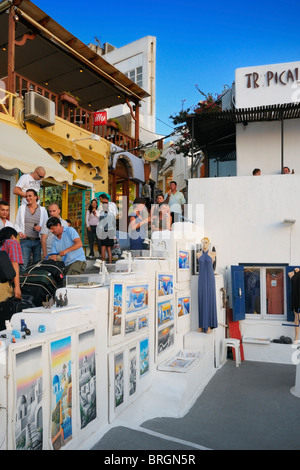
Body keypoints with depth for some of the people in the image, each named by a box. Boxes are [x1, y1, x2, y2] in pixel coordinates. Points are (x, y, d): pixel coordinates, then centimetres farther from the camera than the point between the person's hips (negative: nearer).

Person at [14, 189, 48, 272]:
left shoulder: (42, 210, 9)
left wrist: (41, 227, -11)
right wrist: (20, 232, -6)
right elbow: (17, 223, 13)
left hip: (38, 241, 0)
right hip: (25, 241, 0)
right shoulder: (22, 208, 11)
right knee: (24, 264, -8)